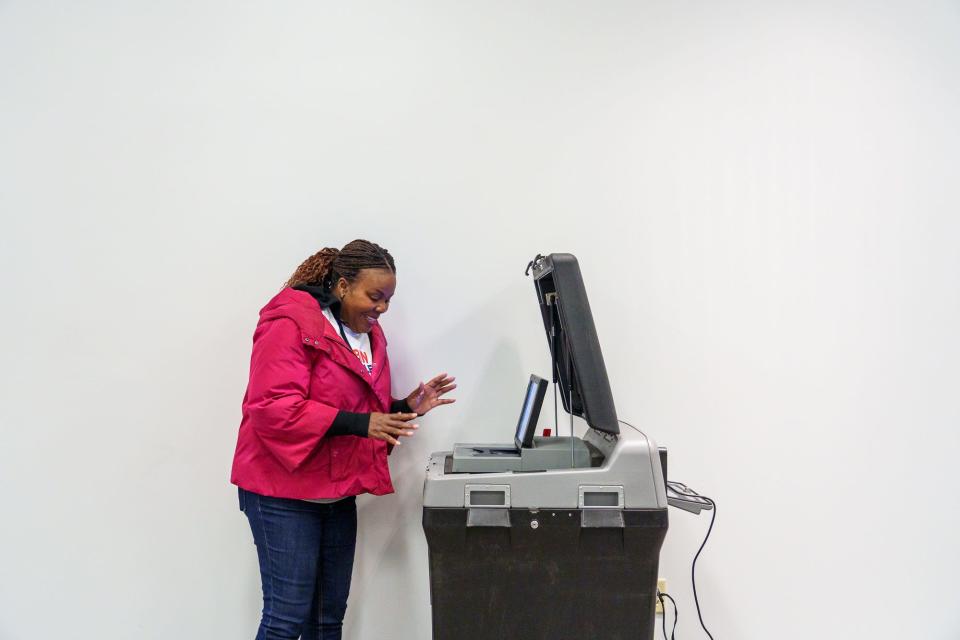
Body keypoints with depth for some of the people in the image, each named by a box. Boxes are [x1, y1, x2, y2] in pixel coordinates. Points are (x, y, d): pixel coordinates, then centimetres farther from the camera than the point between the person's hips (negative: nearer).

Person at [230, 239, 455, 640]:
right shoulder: (292, 323, -14)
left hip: (337, 491, 8)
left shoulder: (369, 333, 11)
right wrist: (357, 423, -27)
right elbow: (274, 409, -23)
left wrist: (407, 407, -1)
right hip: (284, 489, -8)